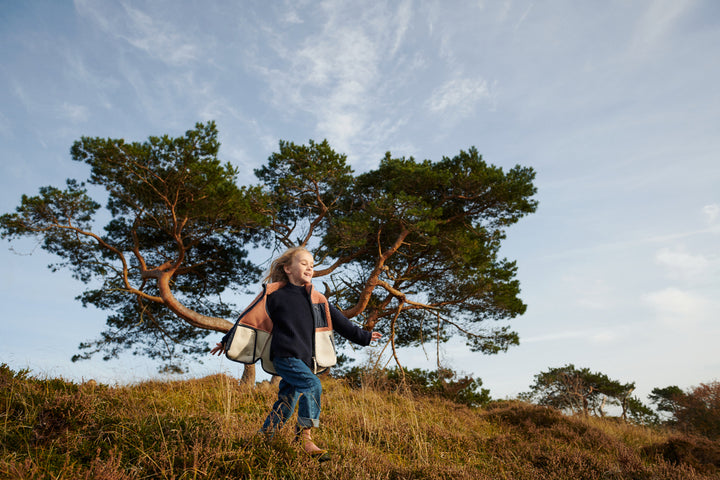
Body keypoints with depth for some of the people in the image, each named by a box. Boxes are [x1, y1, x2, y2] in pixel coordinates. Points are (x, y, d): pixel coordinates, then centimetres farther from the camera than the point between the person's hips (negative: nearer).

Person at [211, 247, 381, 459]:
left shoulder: (317, 299, 12)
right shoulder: (274, 294, -2)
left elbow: (338, 321, 20)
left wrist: (363, 336, 25)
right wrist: (228, 341, 9)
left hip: (304, 359, 6)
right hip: (284, 355, -6)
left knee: (287, 402, 9)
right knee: (313, 385, -22)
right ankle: (304, 434, -9)